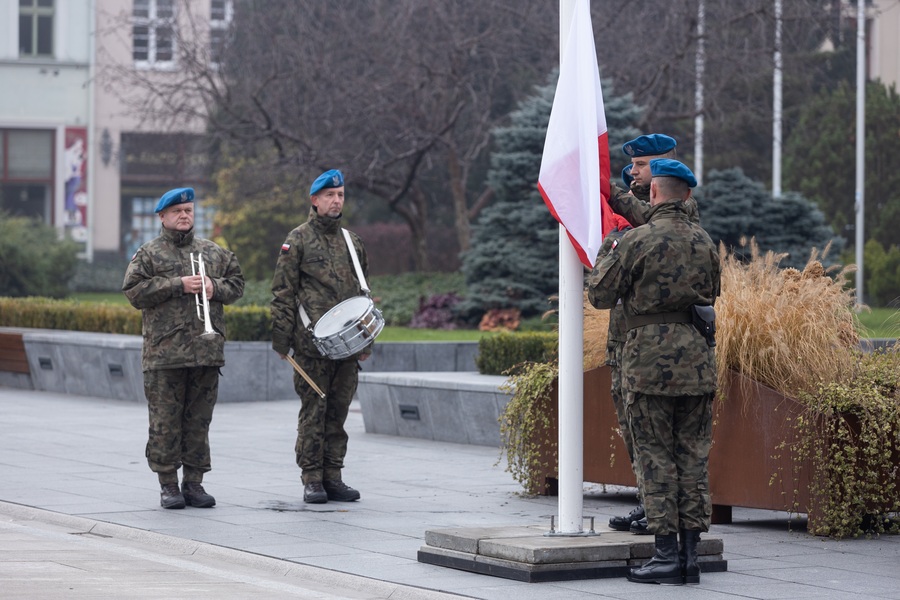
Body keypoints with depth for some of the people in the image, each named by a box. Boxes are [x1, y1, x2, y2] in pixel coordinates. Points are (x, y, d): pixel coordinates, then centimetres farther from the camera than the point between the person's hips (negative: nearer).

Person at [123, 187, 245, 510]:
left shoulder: (215, 253, 15)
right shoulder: (148, 254, 4)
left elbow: (236, 284, 18)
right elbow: (134, 291, -7)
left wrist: (215, 287, -4)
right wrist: (179, 285, -12)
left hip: (207, 350, 3)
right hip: (164, 353, -3)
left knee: (199, 420, 7)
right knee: (165, 421, -2)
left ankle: (194, 483, 14)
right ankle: (168, 485, 6)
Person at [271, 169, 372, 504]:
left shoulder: (352, 242, 17)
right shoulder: (298, 240, 1)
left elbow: (362, 293, 22)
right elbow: (283, 293, -2)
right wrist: (281, 338, -8)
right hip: (312, 344, -5)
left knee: (338, 410, 6)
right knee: (313, 410, -3)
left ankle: (333, 477, 12)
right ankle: (312, 480, 1)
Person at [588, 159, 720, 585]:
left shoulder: (638, 241, -9)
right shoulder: (704, 242, 9)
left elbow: (600, 295, -3)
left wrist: (607, 258, 15)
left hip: (651, 359, -5)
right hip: (697, 359, 5)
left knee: (656, 457, -1)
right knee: (693, 455, 8)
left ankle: (666, 555, -3)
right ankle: (690, 552, 8)